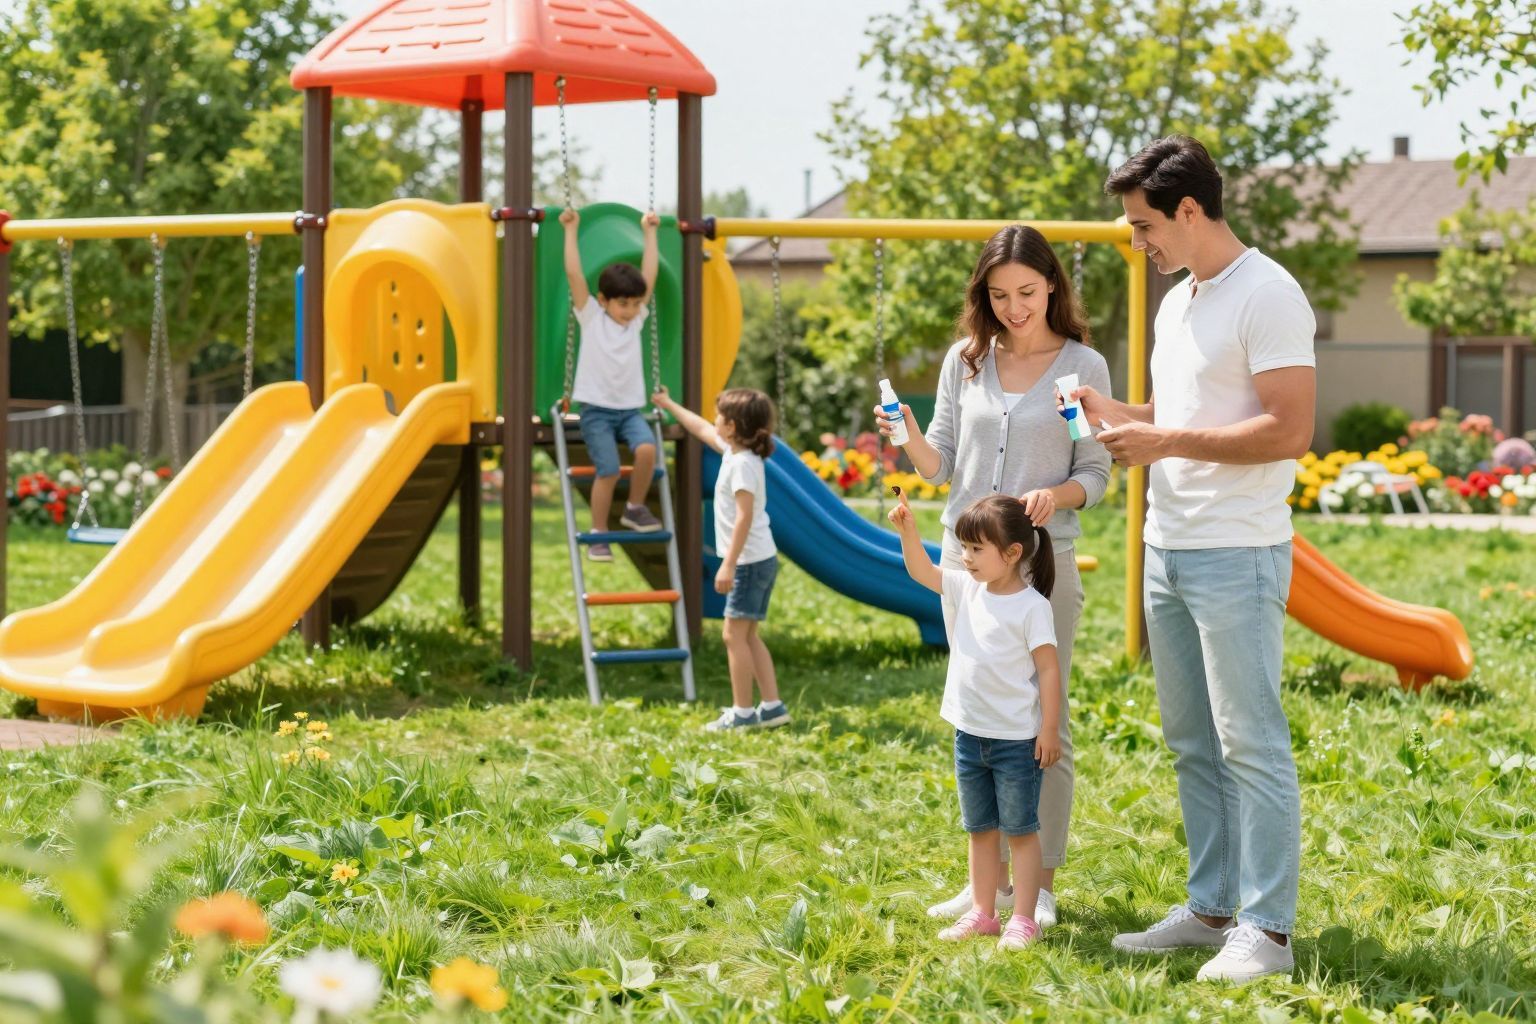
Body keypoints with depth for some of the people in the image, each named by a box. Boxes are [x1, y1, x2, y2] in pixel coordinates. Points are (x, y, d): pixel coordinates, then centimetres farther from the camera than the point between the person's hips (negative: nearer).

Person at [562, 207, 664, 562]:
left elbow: (649, 276, 9)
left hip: (630, 408, 4)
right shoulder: (590, 316, -1)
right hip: (597, 409, -3)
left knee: (647, 449, -23)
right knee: (608, 471, -14)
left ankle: (635, 509, -1)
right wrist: (571, 231, -6)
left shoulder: (636, 318, 9)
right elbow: (573, 274, -7)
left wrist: (649, 232, 12)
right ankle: (598, 534, 3)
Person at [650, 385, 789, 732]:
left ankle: (742, 712, -6)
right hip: (760, 559, 10)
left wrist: (729, 564, -26)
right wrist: (669, 405, 40)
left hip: (750, 560, -10)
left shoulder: (741, 463, -18)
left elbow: (744, 517, -24)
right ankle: (772, 706, 12)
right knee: (747, 635, 13)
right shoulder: (734, 451, 10)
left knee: (734, 634, -7)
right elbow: (701, 429, 29)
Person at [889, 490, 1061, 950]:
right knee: (980, 829, 15)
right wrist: (908, 530, -8)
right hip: (970, 735, 7)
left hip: (1017, 740, -7)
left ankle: (1023, 920, 7)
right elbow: (922, 571, 9)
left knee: (1020, 830, 2)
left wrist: (1050, 730, -16)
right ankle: (982, 913, 23)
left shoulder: (1032, 606, -15)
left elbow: (1049, 670, -15)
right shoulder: (968, 589, 4)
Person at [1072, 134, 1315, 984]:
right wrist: (1120, 416, 8)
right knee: (1191, 744, 13)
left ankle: (1267, 930, -1)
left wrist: (1165, 442, -18)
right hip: (1168, 551, 9)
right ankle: (1211, 908, 22)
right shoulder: (1177, 303, 16)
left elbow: (1289, 431, -19)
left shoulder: (1265, 296, -13)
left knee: (1249, 742, -6)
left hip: (1236, 554, -9)